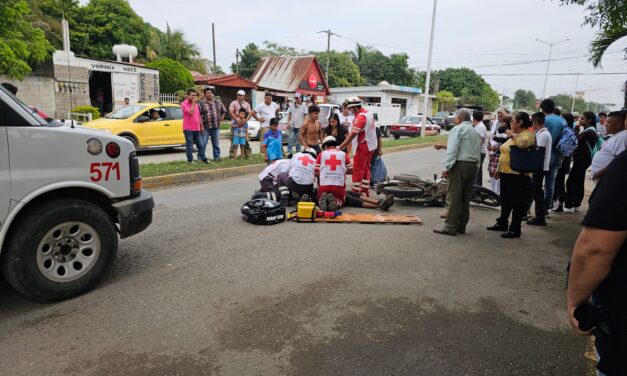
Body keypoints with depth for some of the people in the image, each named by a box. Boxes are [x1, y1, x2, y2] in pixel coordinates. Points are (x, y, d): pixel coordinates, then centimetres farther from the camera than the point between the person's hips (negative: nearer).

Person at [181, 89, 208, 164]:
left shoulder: (196, 104, 15)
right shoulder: (184, 104, -6)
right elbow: (190, 112, -22)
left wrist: (201, 126, 19)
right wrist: (193, 103, -14)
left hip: (197, 128, 6)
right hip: (188, 129, -6)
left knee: (200, 145, 11)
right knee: (189, 146, 0)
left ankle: (204, 159, 18)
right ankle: (190, 160, 6)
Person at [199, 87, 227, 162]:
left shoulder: (218, 102, 8)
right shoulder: (201, 103, -3)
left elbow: (224, 111, 21)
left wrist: (221, 118, 11)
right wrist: (201, 124, -11)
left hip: (216, 126, 3)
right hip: (205, 127, -3)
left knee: (216, 143, 11)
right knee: (203, 143, -1)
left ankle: (216, 157, 21)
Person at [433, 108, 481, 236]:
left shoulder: (458, 129, -4)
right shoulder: (475, 132, 21)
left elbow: (452, 150, -14)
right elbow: (477, 151, 15)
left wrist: (447, 167, -16)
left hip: (460, 165, -8)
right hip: (474, 165, 8)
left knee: (454, 197, -7)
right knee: (465, 198, 11)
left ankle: (450, 227, -7)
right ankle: (461, 226, 16)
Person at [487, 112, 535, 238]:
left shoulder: (528, 134, -12)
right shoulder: (514, 135, 17)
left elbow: (523, 143, -36)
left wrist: (513, 135, -19)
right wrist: (499, 169, 21)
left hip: (518, 175, -9)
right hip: (506, 172, 9)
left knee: (517, 202, -1)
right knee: (505, 200, 18)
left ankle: (515, 229, 5)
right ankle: (502, 223, 31)